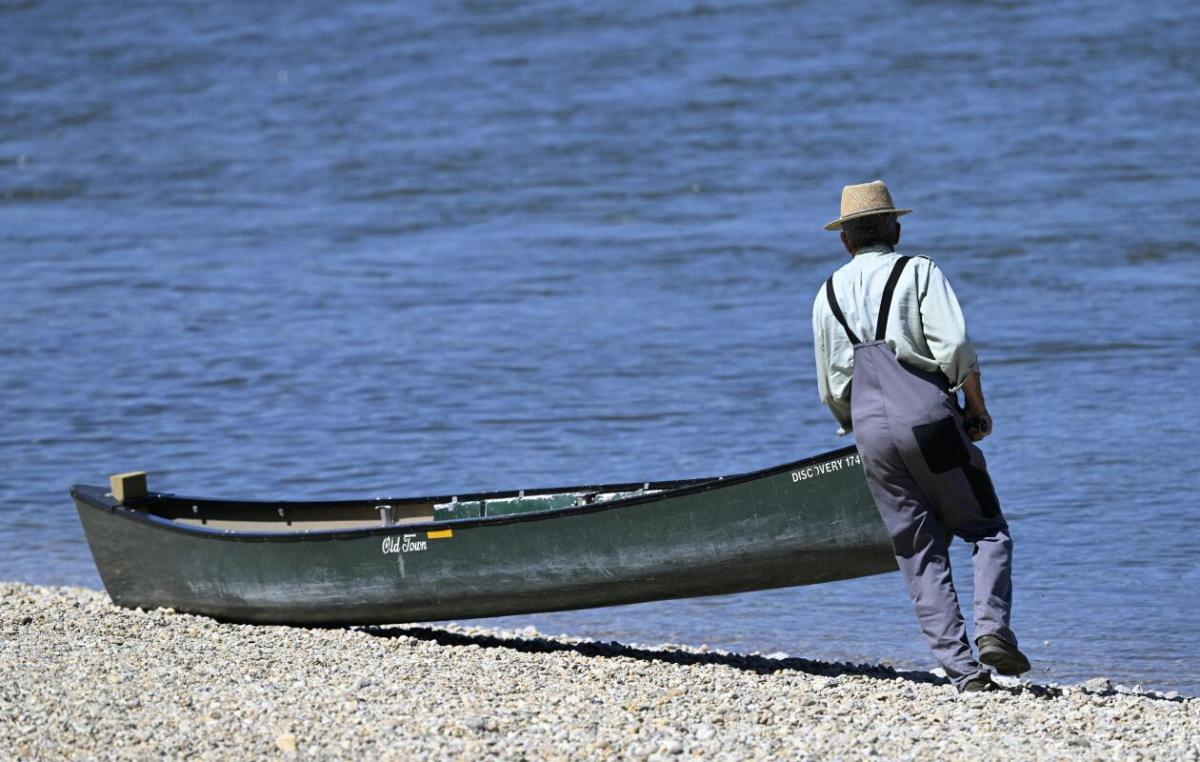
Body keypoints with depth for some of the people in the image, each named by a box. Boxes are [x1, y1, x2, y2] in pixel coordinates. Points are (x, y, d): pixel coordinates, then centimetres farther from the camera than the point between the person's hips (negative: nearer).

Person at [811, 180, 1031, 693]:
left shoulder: (828, 294, 17)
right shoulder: (919, 272, 4)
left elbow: (830, 391, 21)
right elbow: (955, 346, -9)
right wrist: (977, 406, 3)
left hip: (871, 430, 3)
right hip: (929, 416, -3)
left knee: (920, 553, 6)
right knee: (987, 529, 6)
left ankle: (959, 665, -3)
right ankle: (992, 628, -17)